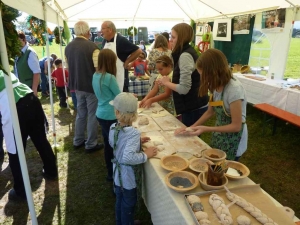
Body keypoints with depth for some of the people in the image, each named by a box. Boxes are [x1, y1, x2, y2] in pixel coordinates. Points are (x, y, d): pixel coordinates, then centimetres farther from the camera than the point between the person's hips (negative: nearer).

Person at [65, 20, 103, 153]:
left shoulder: (68, 47, 4)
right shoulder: (92, 46, -18)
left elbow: (69, 67, 13)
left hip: (77, 85, 7)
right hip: (91, 85, -7)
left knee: (80, 113, 19)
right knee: (92, 115, 5)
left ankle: (78, 141, 29)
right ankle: (91, 145, 14)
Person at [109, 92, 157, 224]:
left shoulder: (113, 128, -9)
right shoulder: (133, 133, -32)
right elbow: (128, 157, -42)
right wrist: (145, 155, -26)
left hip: (118, 174, 7)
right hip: (128, 178, -7)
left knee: (120, 201, 29)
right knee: (128, 205, 18)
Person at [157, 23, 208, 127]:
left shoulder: (185, 55, -19)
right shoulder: (188, 51, 11)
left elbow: (184, 88, -25)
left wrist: (166, 82, -9)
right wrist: (169, 81, 6)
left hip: (193, 108, -9)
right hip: (195, 106, 9)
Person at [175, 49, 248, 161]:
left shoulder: (234, 89, -29)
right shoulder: (217, 86, -5)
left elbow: (236, 126, -24)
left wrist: (206, 129, -26)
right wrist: (192, 127, -4)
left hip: (232, 142, -7)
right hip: (218, 137, 7)